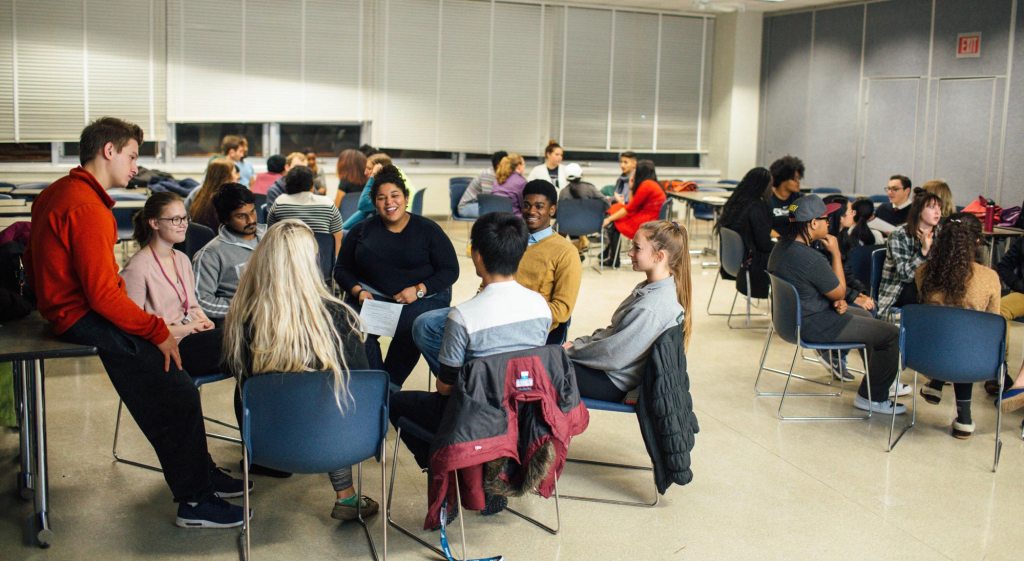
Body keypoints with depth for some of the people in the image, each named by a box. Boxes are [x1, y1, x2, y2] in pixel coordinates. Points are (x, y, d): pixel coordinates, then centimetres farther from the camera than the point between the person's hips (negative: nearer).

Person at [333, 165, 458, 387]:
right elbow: (342, 269, 14)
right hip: (372, 295, 2)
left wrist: (419, 290, -13)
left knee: (409, 329, -34)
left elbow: (450, 270, 2)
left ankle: (389, 385, -13)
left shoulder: (427, 230, 3)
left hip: (424, 296, -2)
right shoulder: (361, 231, 11)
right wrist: (358, 291, -7)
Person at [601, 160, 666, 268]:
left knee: (613, 224, -3)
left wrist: (609, 219, -6)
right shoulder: (652, 184, 17)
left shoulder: (646, 185, -13)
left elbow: (630, 209, -13)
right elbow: (633, 206, 14)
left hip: (643, 223, -10)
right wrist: (631, 188, 12)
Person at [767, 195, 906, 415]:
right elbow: (840, 292, -13)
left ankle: (882, 379, 45)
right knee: (891, 334, 1)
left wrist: (837, 301, -1)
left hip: (794, 315, 10)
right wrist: (836, 253, -9)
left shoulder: (782, 246, -1)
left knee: (864, 315, 31)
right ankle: (873, 397, 13)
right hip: (814, 327, -10)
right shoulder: (811, 259, -31)